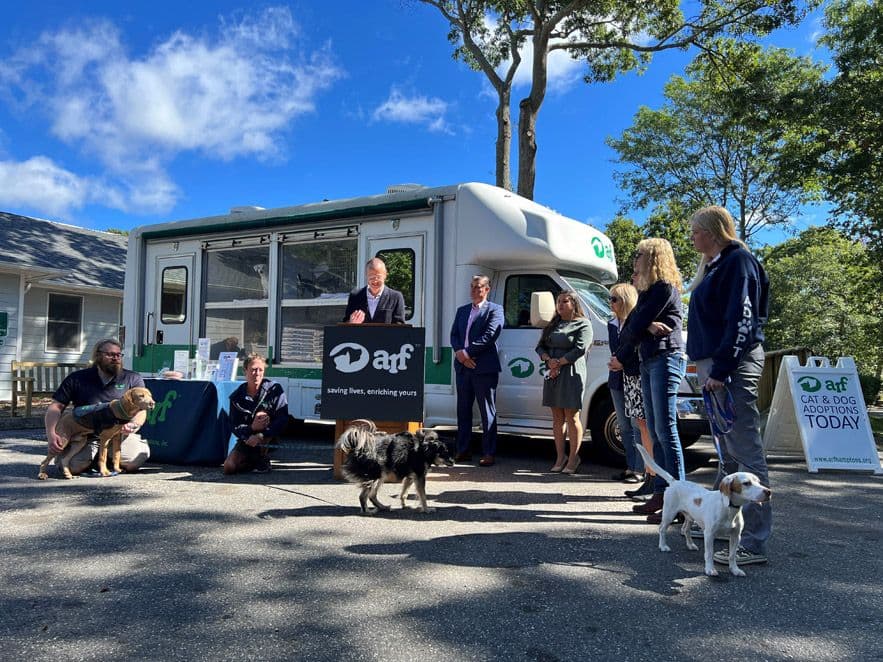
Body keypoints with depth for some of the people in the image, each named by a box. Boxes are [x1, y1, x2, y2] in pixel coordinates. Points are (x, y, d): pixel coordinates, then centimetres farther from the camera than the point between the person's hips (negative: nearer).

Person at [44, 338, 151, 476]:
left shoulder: (133, 379, 6)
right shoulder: (77, 379, 7)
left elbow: (141, 410, 1)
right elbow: (56, 406, 3)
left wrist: (134, 425, -23)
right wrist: (51, 435, -14)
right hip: (85, 436, 0)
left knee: (134, 462, -27)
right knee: (73, 467, -26)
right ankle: (94, 458, 11)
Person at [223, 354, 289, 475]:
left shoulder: (274, 389, -13)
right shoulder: (236, 396, -6)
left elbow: (283, 419, -22)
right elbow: (235, 427, -9)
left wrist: (260, 436, -34)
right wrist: (252, 428, -33)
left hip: (268, 440, -2)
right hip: (247, 439, 2)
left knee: (263, 415, -31)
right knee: (228, 468, -20)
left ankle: (263, 460, -15)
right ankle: (253, 461, 13)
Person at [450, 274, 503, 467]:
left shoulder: (494, 310, -1)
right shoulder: (462, 310, 19)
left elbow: (489, 336, -13)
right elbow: (454, 335, 12)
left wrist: (467, 352, -14)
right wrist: (459, 353, -7)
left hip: (484, 368, -6)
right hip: (463, 366, 6)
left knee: (487, 413, 0)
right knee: (463, 410, 11)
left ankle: (488, 453, 5)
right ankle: (463, 450, 19)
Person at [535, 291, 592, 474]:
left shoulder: (583, 324, 0)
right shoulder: (552, 325, 21)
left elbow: (580, 349, -12)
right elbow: (540, 346, 14)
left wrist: (559, 363, -13)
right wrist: (549, 360, -6)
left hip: (571, 374, -6)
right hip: (552, 374, 6)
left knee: (571, 417, -4)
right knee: (557, 418, 8)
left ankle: (573, 458, 3)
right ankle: (560, 458, 15)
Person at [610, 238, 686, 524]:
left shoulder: (665, 288, -7)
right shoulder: (647, 291, 21)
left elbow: (636, 327, -9)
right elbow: (631, 325, 10)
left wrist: (622, 357, 3)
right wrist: (647, 326, -11)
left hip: (666, 359, -9)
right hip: (649, 362, 9)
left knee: (665, 430, -13)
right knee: (655, 432, 8)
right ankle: (660, 495, 12)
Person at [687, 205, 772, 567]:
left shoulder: (738, 261, -8)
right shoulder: (715, 265, 22)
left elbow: (740, 320, -18)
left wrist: (721, 370, -23)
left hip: (734, 364, -10)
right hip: (715, 365, 10)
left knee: (745, 452, -10)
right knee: (728, 451, 16)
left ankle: (754, 543, -8)